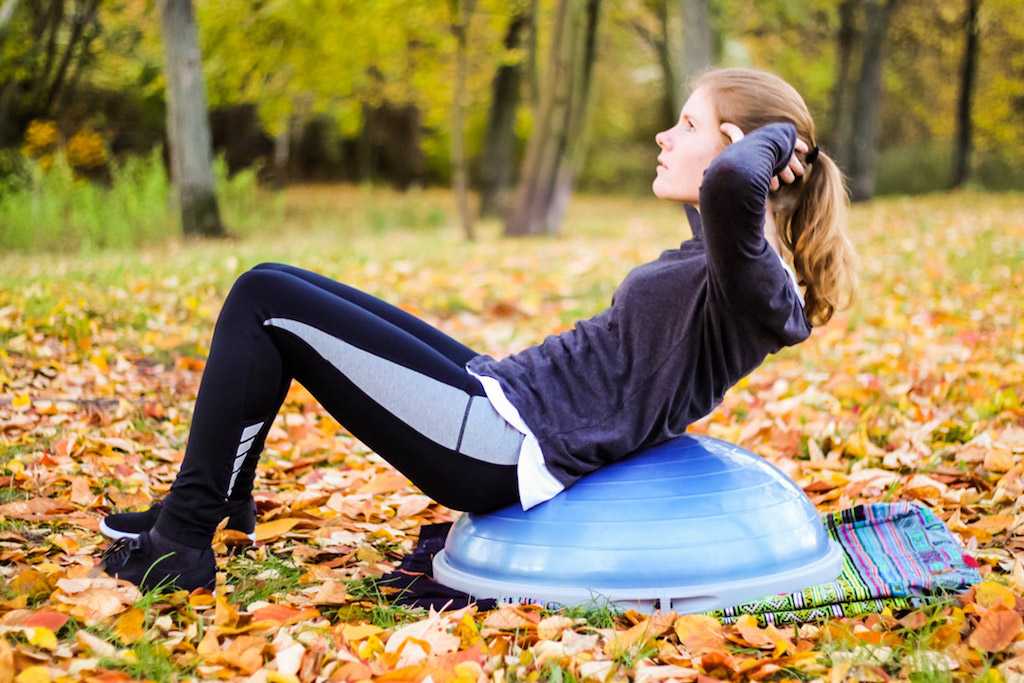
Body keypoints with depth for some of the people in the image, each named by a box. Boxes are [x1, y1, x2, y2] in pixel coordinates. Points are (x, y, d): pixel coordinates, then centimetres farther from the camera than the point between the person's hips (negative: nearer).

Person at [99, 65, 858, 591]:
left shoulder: (749, 289, -17)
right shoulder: (714, 264, 11)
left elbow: (732, 183, -40)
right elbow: (711, 204, 36)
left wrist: (772, 136, -19)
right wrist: (777, 122, 19)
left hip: (512, 449, -10)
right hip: (506, 396, 10)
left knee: (266, 302, -9)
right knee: (269, 288, 12)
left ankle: (181, 545, 2)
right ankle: (208, 500, 23)